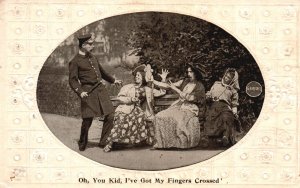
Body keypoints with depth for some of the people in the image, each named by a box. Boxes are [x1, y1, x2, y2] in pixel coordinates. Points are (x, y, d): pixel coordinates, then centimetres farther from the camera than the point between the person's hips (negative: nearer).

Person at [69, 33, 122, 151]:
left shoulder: (92, 57, 16)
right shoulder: (75, 62, -6)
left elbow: (101, 71, 30)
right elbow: (72, 80, -11)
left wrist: (113, 80, 37)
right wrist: (80, 92, -25)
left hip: (100, 89, 7)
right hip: (88, 92, -6)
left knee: (109, 115, 2)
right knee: (87, 119, -4)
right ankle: (82, 144, 16)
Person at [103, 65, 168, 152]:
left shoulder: (147, 90, 21)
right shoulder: (128, 87, 15)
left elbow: (162, 92, 21)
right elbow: (119, 97, 7)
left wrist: (163, 79, 15)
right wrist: (130, 99, -8)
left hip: (137, 110, 2)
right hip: (125, 109, -2)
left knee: (140, 117, -33)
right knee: (122, 119, -33)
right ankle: (111, 142, -31)